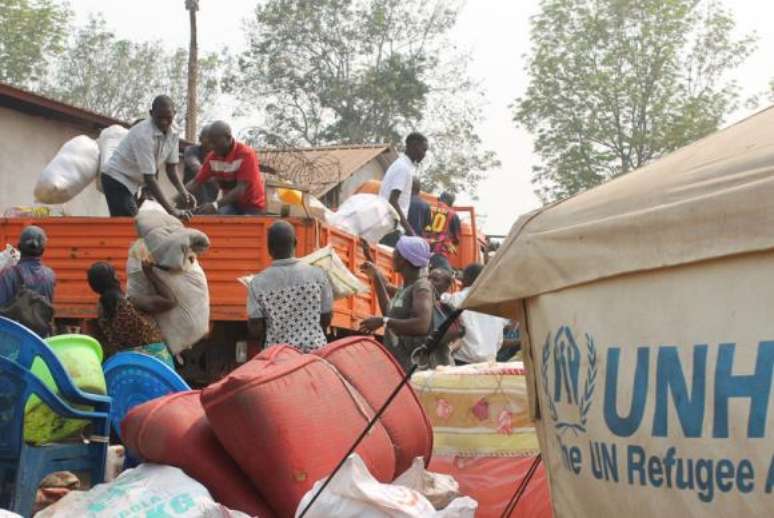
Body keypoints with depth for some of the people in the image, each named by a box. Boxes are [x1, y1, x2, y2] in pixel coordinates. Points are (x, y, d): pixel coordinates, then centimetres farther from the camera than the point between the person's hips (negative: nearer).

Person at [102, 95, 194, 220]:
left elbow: (171, 168, 2)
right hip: (118, 179, -8)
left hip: (134, 182, 8)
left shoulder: (172, 135, -6)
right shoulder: (144, 135, -29)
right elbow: (149, 178, -32)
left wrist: (183, 192, -17)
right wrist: (172, 210, -36)